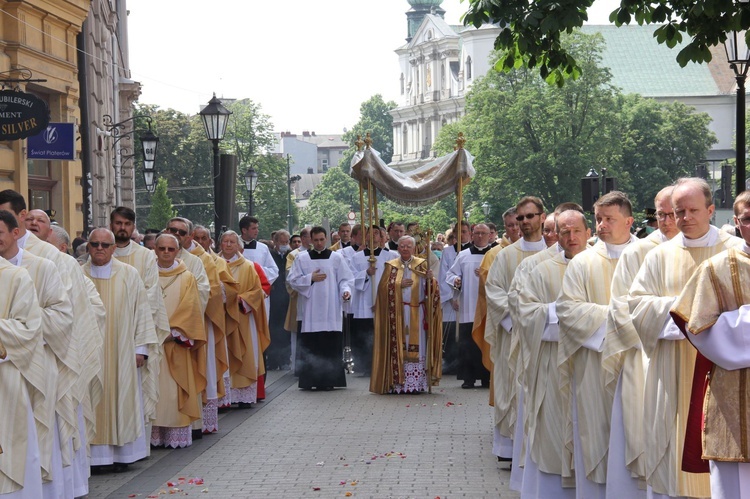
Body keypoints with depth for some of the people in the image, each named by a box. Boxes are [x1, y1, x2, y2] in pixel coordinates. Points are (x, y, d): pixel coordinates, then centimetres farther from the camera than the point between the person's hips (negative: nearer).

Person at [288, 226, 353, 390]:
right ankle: (308, 381, 2)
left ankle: (328, 381, 2)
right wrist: (310, 278, -6)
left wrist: (346, 290, -15)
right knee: (309, 347, -3)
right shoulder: (301, 258, 9)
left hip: (330, 311, 0)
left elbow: (345, 279, 5)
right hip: (309, 311, 0)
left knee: (330, 347, -3)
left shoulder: (336, 258, 8)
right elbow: (293, 280, 6)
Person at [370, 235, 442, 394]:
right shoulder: (391, 266, 8)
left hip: (417, 314, 1)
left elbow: (431, 289, 2)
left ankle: (417, 383, 0)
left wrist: (430, 279, -18)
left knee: (417, 347, -2)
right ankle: (398, 384, -3)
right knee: (398, 347, -4)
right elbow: (383, 287, 0)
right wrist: (399, 285, -12)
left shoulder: (422, 265, 8)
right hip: (397, 314, 0)